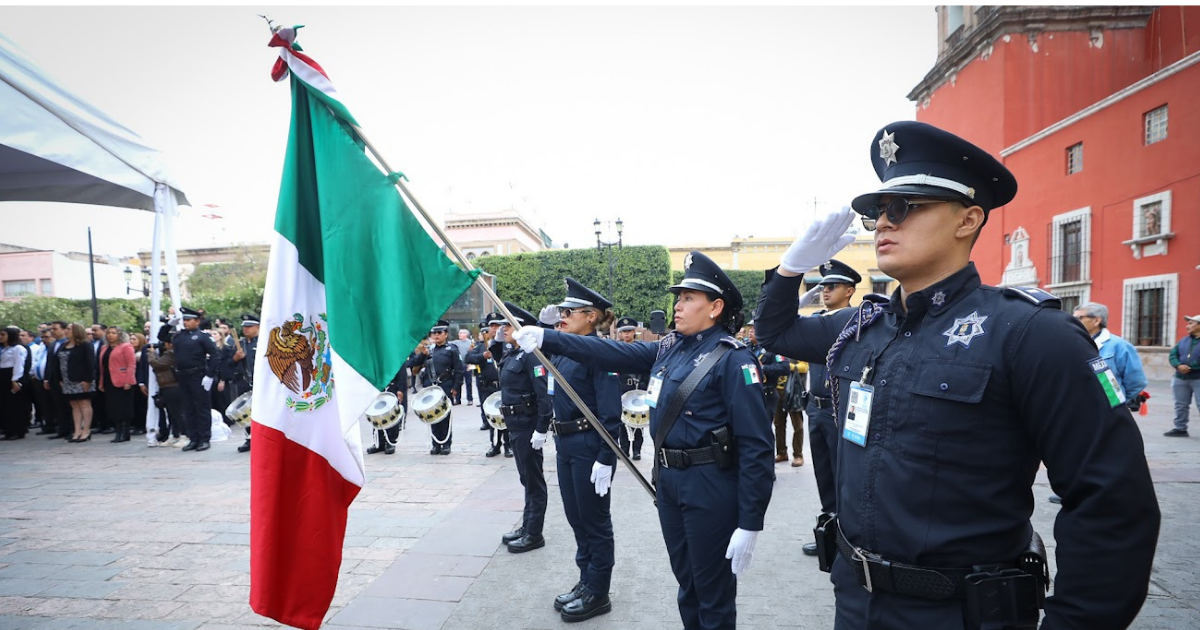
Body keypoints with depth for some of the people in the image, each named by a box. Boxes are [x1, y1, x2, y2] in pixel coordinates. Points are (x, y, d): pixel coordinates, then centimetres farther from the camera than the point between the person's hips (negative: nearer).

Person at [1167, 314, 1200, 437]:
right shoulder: (1184, 340, 11)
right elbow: (1173, 354, 6)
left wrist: (1190, 367, -19)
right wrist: (1179, 365, -12)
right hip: (1181, 379, 6)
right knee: (1181, 405, 12)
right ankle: (1180, 429, 22)